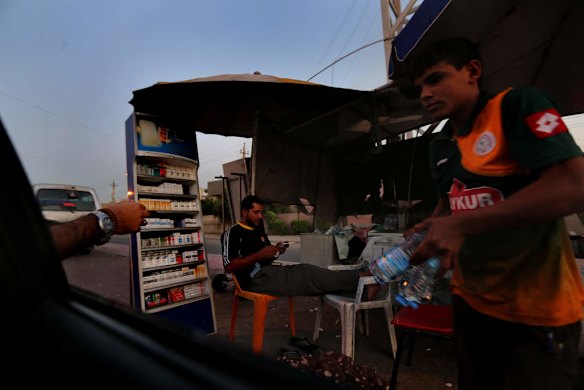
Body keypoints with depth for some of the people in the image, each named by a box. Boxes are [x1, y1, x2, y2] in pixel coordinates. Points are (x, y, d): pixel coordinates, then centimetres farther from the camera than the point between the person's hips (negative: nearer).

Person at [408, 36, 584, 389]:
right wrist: (431, 236, -3)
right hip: (471, 302, 7)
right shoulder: (440, 146, 6)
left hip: (538, 310, -6)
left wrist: (462, 225, -29)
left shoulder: (517, 105, -14)